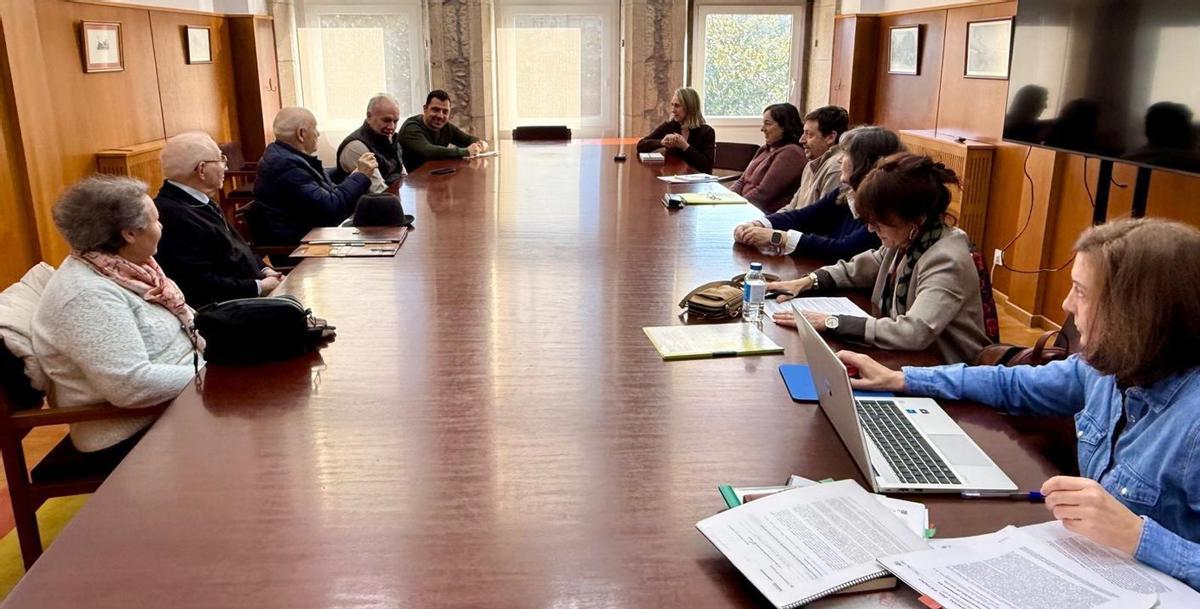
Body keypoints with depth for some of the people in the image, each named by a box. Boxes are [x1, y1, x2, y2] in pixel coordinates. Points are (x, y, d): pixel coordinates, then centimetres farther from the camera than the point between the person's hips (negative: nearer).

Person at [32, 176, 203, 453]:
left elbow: (176, 319, 16)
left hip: (174, 399, 9)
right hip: (137, 433, -9)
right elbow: (131, 386, -32)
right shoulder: (87, 294, -24)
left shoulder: (122, 269, 4)